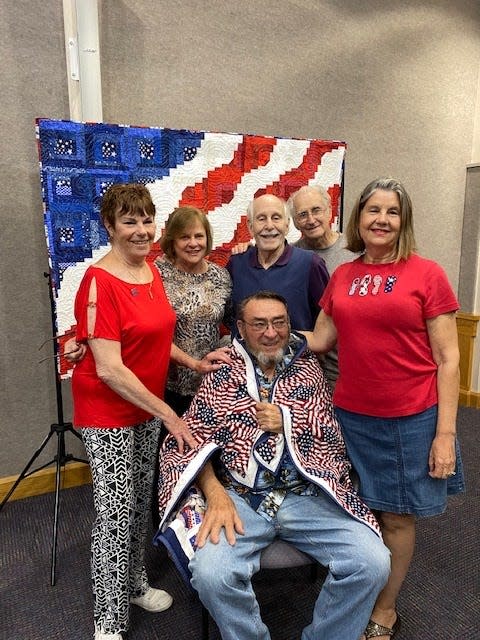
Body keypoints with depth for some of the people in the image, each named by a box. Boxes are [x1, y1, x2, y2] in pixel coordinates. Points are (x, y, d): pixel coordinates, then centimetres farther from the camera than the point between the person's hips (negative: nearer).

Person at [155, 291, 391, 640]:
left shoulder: (308, 367, 11)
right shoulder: (224, 372, 5)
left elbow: (333, 437, 7)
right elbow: (192, 441, 0)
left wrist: (287, 422, -8)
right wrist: (215, 494, -14)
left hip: (305, 494, 2)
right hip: (239, 497, -1)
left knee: (373, 563, -17)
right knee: (211, 573, -27)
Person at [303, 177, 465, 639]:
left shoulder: (426, 274, -7)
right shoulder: (342, 276, 4)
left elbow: (447, 359, -6)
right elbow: (318, 340, 6)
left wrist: (445, 433, -10)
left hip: (411, 420, -3)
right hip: (351, 416, 3)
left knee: (396, 517, 13)